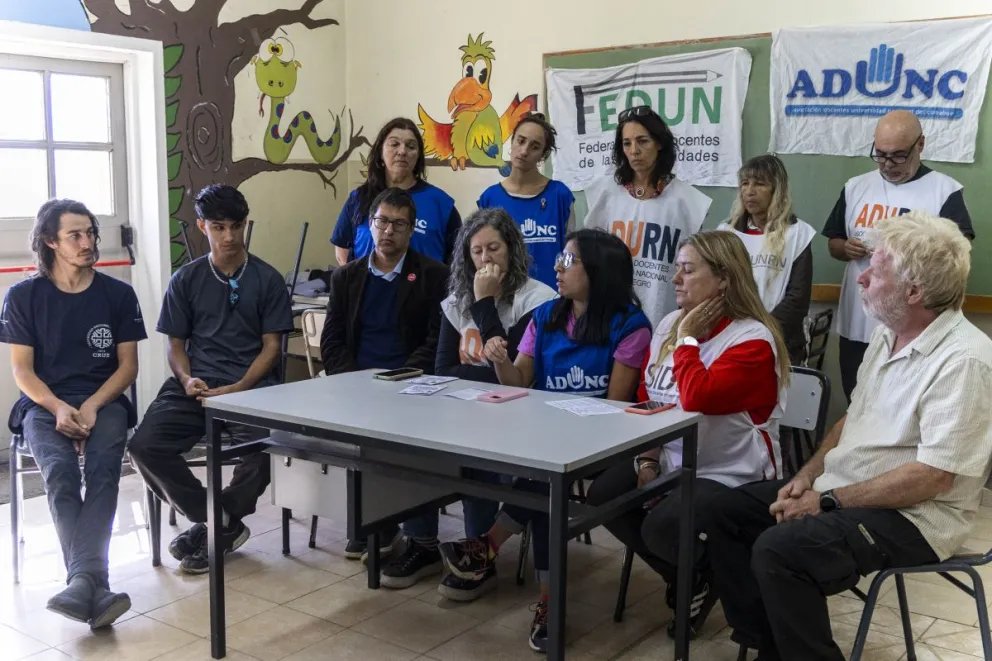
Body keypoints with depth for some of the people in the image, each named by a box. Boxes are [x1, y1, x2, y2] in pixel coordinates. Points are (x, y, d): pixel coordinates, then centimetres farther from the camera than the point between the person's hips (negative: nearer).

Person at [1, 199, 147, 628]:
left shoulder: (118, 294, 4)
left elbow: (128, 366, 4)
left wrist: (92, 406, -13)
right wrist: (59, 409, -17)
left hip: (104, 402, 1)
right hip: (44, 405, 0)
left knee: (103, 469, -32)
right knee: (60, 474, -31)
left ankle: (82, 581, -44)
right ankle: (96, 586, -41)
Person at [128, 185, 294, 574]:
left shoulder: (267, 280, 7)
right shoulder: (185, 280, 13)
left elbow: (271, 346, 3)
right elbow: (176, 345, 13)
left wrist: (237, 389, -13)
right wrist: (186, 379, -10)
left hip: (251, 386, -2)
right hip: (194, 386, 2)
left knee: (264, 450, -31)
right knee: (144, 446, -23)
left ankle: (214, 528, -1)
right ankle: (219, 520, -3)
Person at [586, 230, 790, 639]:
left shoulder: (752, 339, -19)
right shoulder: (669, 325, 6)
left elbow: (698, 398, -35)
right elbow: (647, 401, 13)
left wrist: (687, 339, -21)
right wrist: (648, 459, 2)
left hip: (731, 474, -8)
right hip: (671, 462, 8)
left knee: (661, 527, -28)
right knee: (602, 496, -10)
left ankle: (707, 575, 11)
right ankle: (684, 576, 11)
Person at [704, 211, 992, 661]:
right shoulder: (886, 334, 7)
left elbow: (931, 478, -25)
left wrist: (829, 501, -20)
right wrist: (808, 475, 1)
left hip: (912, 515, -9)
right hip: (841, 488, 10)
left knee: (777, 549, -29)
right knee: (723, 513, 4)